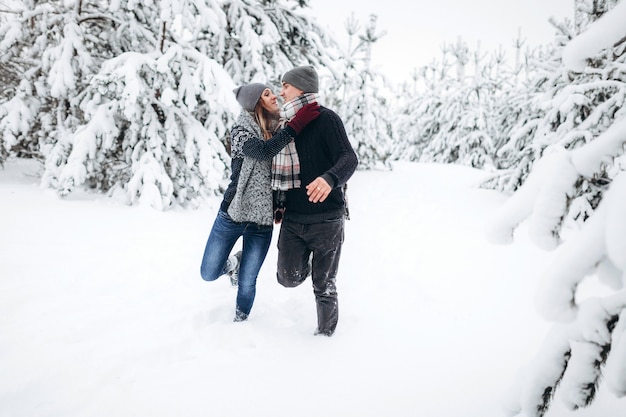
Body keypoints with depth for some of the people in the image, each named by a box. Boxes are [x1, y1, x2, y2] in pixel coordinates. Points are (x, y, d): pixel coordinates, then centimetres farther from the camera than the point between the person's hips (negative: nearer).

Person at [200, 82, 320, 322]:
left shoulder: (278, 130, 4)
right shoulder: (241, 130, -9)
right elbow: (263, 151, -29)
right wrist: (296, 125, -29)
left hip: (262, 221, 2)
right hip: (232, 214, -2)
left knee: (247, 283, 4)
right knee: (208, 274, 8)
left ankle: (240, 322, 30)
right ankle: (233, 264, 40)